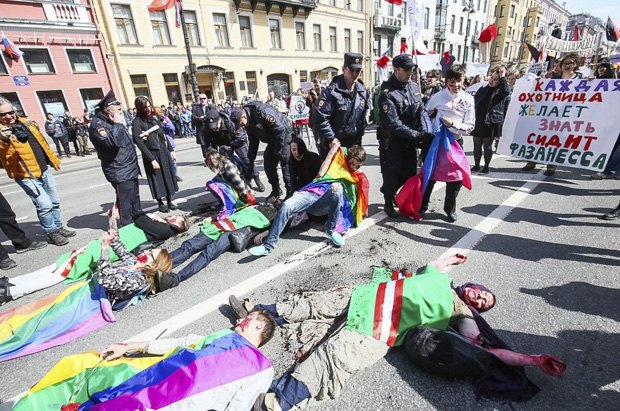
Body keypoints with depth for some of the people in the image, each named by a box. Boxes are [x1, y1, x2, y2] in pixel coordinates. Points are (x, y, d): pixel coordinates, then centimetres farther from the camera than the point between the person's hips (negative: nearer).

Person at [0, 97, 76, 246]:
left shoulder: (24, 122, 9)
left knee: (55, 201, 14)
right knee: (45, 205, -11)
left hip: (44, 169, 7)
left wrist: (53, 159, 22)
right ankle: (51, 233, 6)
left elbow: (41, 141, 19)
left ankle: (58, 228, 29)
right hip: (26, 175, -7)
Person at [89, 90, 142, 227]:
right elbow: (113, 142, -31)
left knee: (135, 199, 20)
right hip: (120, 172, -9)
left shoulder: (110, 121, 13)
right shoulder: (97, 124, -16)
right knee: (125, 203, -3)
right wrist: (117, 124, -22)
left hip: (130, 169, 10)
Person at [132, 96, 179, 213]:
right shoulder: (137, 122, -11)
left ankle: (169, 201, 23)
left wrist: (171, 150, 9)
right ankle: (161, 204, 19)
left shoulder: (154, 117, 7)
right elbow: (140, 143, -15)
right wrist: (151, 159, -18)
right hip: (151, 154, -5)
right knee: (157, 180, 4)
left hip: (164, 152, 6)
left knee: (168, 177, 10)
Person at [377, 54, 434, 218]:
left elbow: (422, 111, 6)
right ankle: (388, 203, 25)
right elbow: (393, 124, -25)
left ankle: (391, 192, 39)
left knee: (410, 174, 15)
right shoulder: (387, 94, -18)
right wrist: (417, 135, -24)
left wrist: (426, 133, -12)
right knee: (391, 175, 3)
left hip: (411, 142, 7)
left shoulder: (414, 87, 5)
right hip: (392, 143, -7)